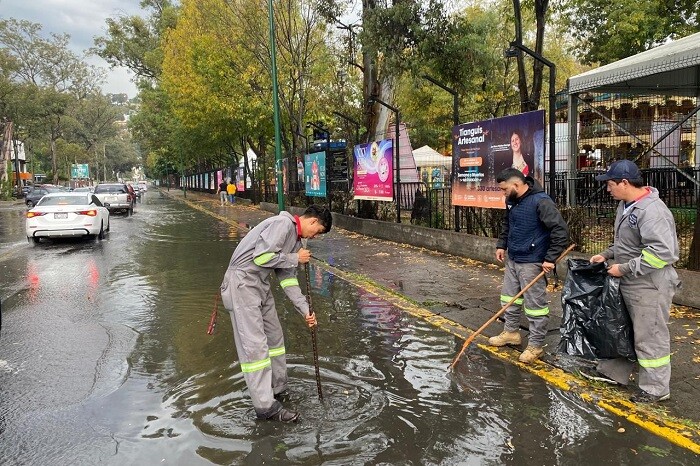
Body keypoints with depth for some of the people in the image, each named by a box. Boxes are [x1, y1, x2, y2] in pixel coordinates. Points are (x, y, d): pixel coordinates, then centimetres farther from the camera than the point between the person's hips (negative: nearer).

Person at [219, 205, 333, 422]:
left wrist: (305, 309, 8)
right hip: (242, 281, -10)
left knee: (274, 336, 15)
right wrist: (295, 259, -11)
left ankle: (278, 390, 28)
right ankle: (266, 406, -5)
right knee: (255, 343, -9)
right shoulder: (282, 223, -15)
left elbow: (288, 279, 15)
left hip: (261, 284, 10)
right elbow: (261, 256, -24)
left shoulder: (296, 240, 15)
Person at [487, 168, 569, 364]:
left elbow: (561, 230, -21)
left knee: (535, 304, 1)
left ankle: (536, 345, 13)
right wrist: (501, 244, 14)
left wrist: (551, 258, -21)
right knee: (509, 297, 18)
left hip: (531, 263, -8)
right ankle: (511, 332, 36)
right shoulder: (512, 201, 5)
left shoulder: (540, 201, -20)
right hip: (512, 259, 9)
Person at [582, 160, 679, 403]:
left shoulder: (652, 210, -24)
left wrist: (624, 269, -23)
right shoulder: (626, 205, 8)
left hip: (649, 286, -10)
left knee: (649, 337, 3)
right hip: (629, 284, 10)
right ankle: (612, 371, 36)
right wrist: (607, 254, 11)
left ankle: (656, 388, 20)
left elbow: (661, 252, -29)